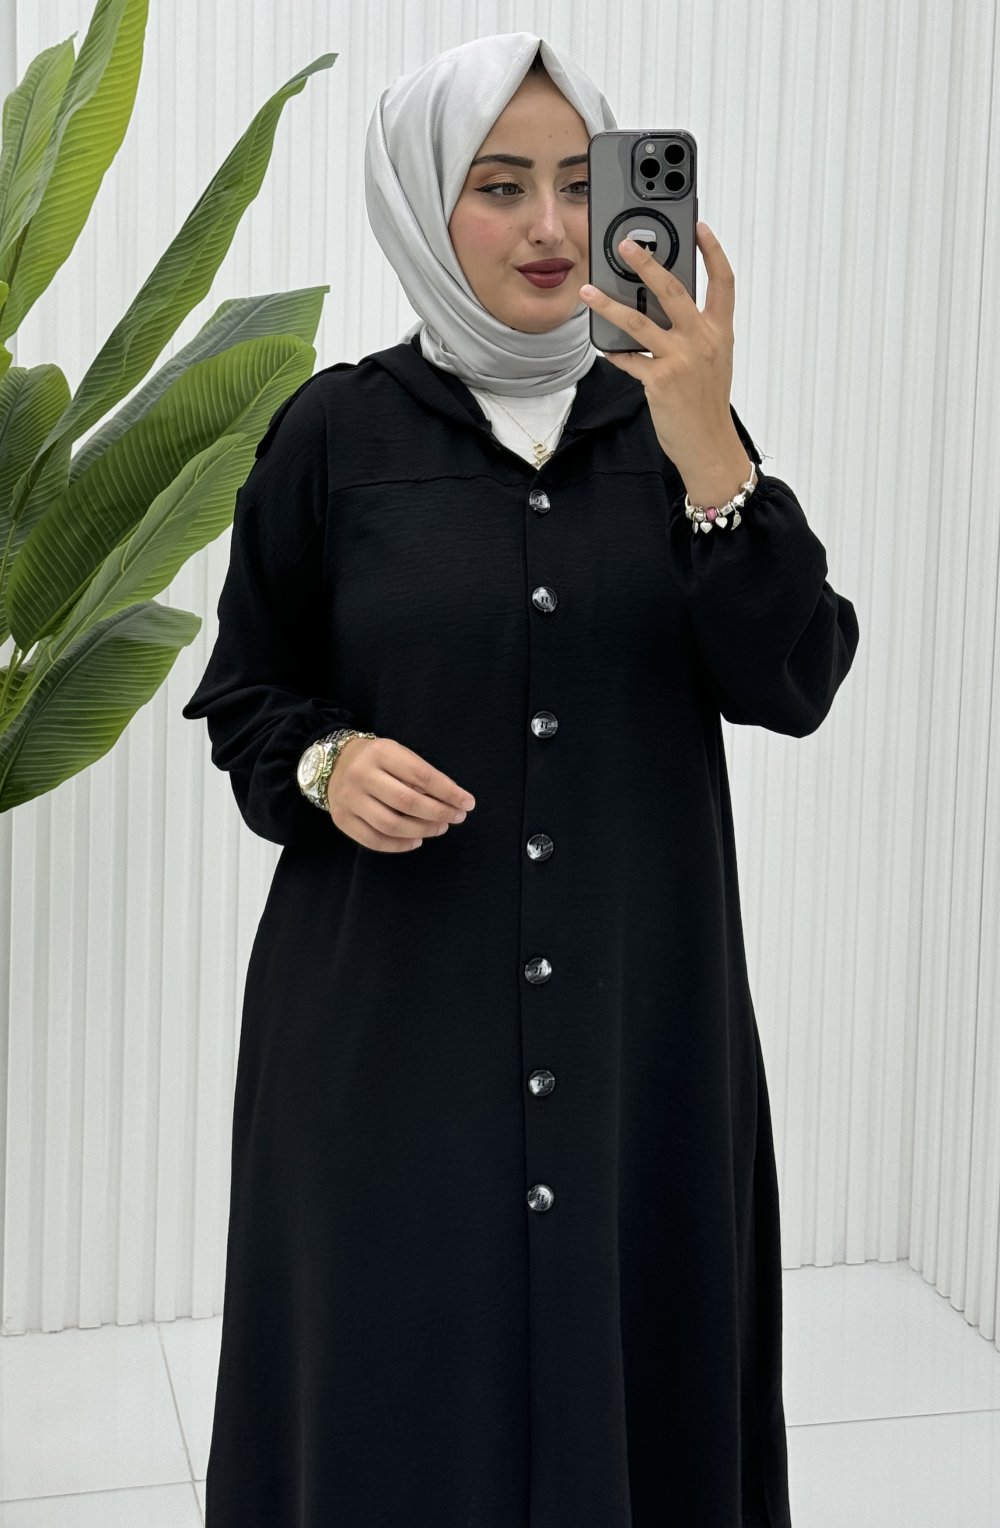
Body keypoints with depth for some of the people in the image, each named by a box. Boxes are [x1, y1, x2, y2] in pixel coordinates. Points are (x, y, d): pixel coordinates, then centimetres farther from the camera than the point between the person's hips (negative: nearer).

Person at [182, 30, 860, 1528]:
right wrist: (323, 765, -15)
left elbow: (792, 684, -9)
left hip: (638, 1016, 2)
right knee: (401, 1392, 5)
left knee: (628, 1354, 9)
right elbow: (245, 694, 7)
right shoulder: (335, 431, -2)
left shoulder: (673, 422, 3)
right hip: (391, 1016, -1)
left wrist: (705, 445, -21)